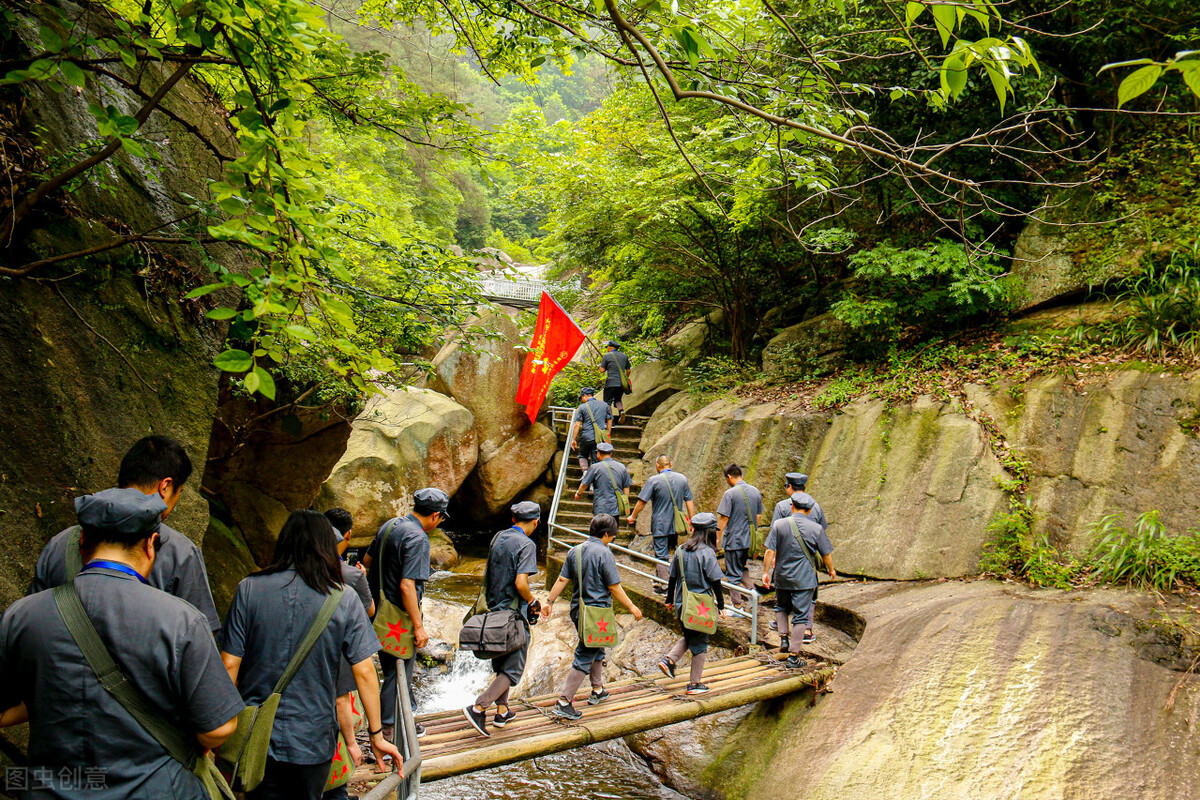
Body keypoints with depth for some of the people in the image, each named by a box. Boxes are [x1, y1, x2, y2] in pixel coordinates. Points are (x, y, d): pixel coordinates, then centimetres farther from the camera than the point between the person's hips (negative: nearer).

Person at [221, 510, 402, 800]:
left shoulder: (249, 589, -8)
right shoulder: (344, 601, -11)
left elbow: (230, 664, -6)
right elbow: (364, 672, -10)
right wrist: (377, 735, 0)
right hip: (314, 740, 0)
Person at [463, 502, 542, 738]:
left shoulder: (498, 538, 7)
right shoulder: (526, 545, -16)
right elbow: (520, 583, -25)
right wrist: (533, 602, -6)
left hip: (494, 611, 8)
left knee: (500, 666, 21)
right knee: (513, 670, 1)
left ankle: (502, 711, 28)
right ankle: (479, 707, -10)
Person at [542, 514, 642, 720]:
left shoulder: (574, 551, 4)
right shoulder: (603, 553, -15)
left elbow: (562, 580, 5)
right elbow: (614, 588, -13)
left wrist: (549, 602, 12)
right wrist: (631, 607, -3)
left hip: (578, 610, 8)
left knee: (596, 649, 25)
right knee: (584, 658, -2)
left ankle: (598, 691, 39)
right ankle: (563, 703, -2)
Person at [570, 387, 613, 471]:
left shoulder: (582, 407, -3)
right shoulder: (604, 405, 8)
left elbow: (577, 425, -6)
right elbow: (609, 421, 12)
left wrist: (573, 439, -2)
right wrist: (608, 435, 19)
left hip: (586, 437, -2)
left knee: (583, 456, 20)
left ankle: (585, 472, 0)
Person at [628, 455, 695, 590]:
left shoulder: (654, 480, -12)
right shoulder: (682, 478, 3)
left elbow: (642, 502, -9)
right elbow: (689, 501, 7)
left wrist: (633, 516, 5)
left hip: (660, 525, -5)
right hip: (676, 525, 5)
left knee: (661, 556, 1)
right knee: (672, 552, 18)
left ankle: (664, 587, 3)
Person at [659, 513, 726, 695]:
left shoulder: (680, 551, 0)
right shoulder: (707, 553, -14)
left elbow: (673, 578, 8)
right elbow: (715, 582, -13)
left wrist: (669, 600, 20)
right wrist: (721, 606, -4)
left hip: (682, 604, 5)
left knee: (688, 636, 25)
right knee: (699, 643, 9)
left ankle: (669, 659, 7)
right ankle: (694, 684, 14)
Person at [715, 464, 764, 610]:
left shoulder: (730, 493, -15)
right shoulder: (756, 492, 4)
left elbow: (724, 518, -15)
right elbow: (758, 517, 11)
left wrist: (718, 538, -6)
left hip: (734, 540, -7)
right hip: (750, 540, 7)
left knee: (733, 574, 5)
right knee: (742, 568, 26)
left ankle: (737, 606, 11)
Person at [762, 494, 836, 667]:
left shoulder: (779, 524, -7)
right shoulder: (816, 528, -6)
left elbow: (770, 551, -8)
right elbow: (826, 554, 3)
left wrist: (766, 572, 2)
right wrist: (831, 569, 21)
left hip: (782, 577, 1)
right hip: (804, 579, -1)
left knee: (781, 607, 26)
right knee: (800, 615, 4)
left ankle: (783, 638, 17)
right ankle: (793, 655, 5)